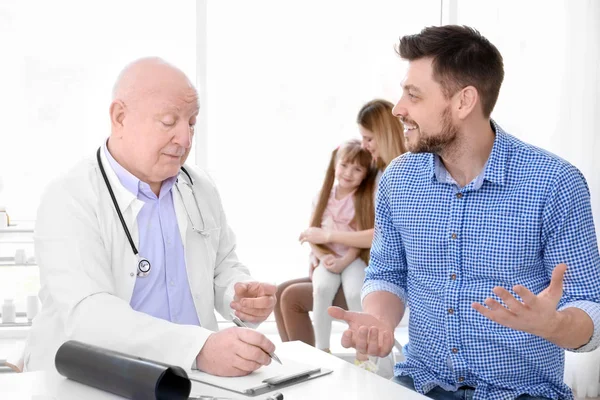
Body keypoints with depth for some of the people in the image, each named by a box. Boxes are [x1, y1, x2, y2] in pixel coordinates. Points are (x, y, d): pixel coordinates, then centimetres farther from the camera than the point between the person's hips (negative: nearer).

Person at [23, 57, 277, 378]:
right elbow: (87, 314, -23)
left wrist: (241, 295, -4)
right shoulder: (69, 200, -11)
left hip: (194, 377, 5)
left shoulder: (201, 188, 7)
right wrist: (200, 348, -35)